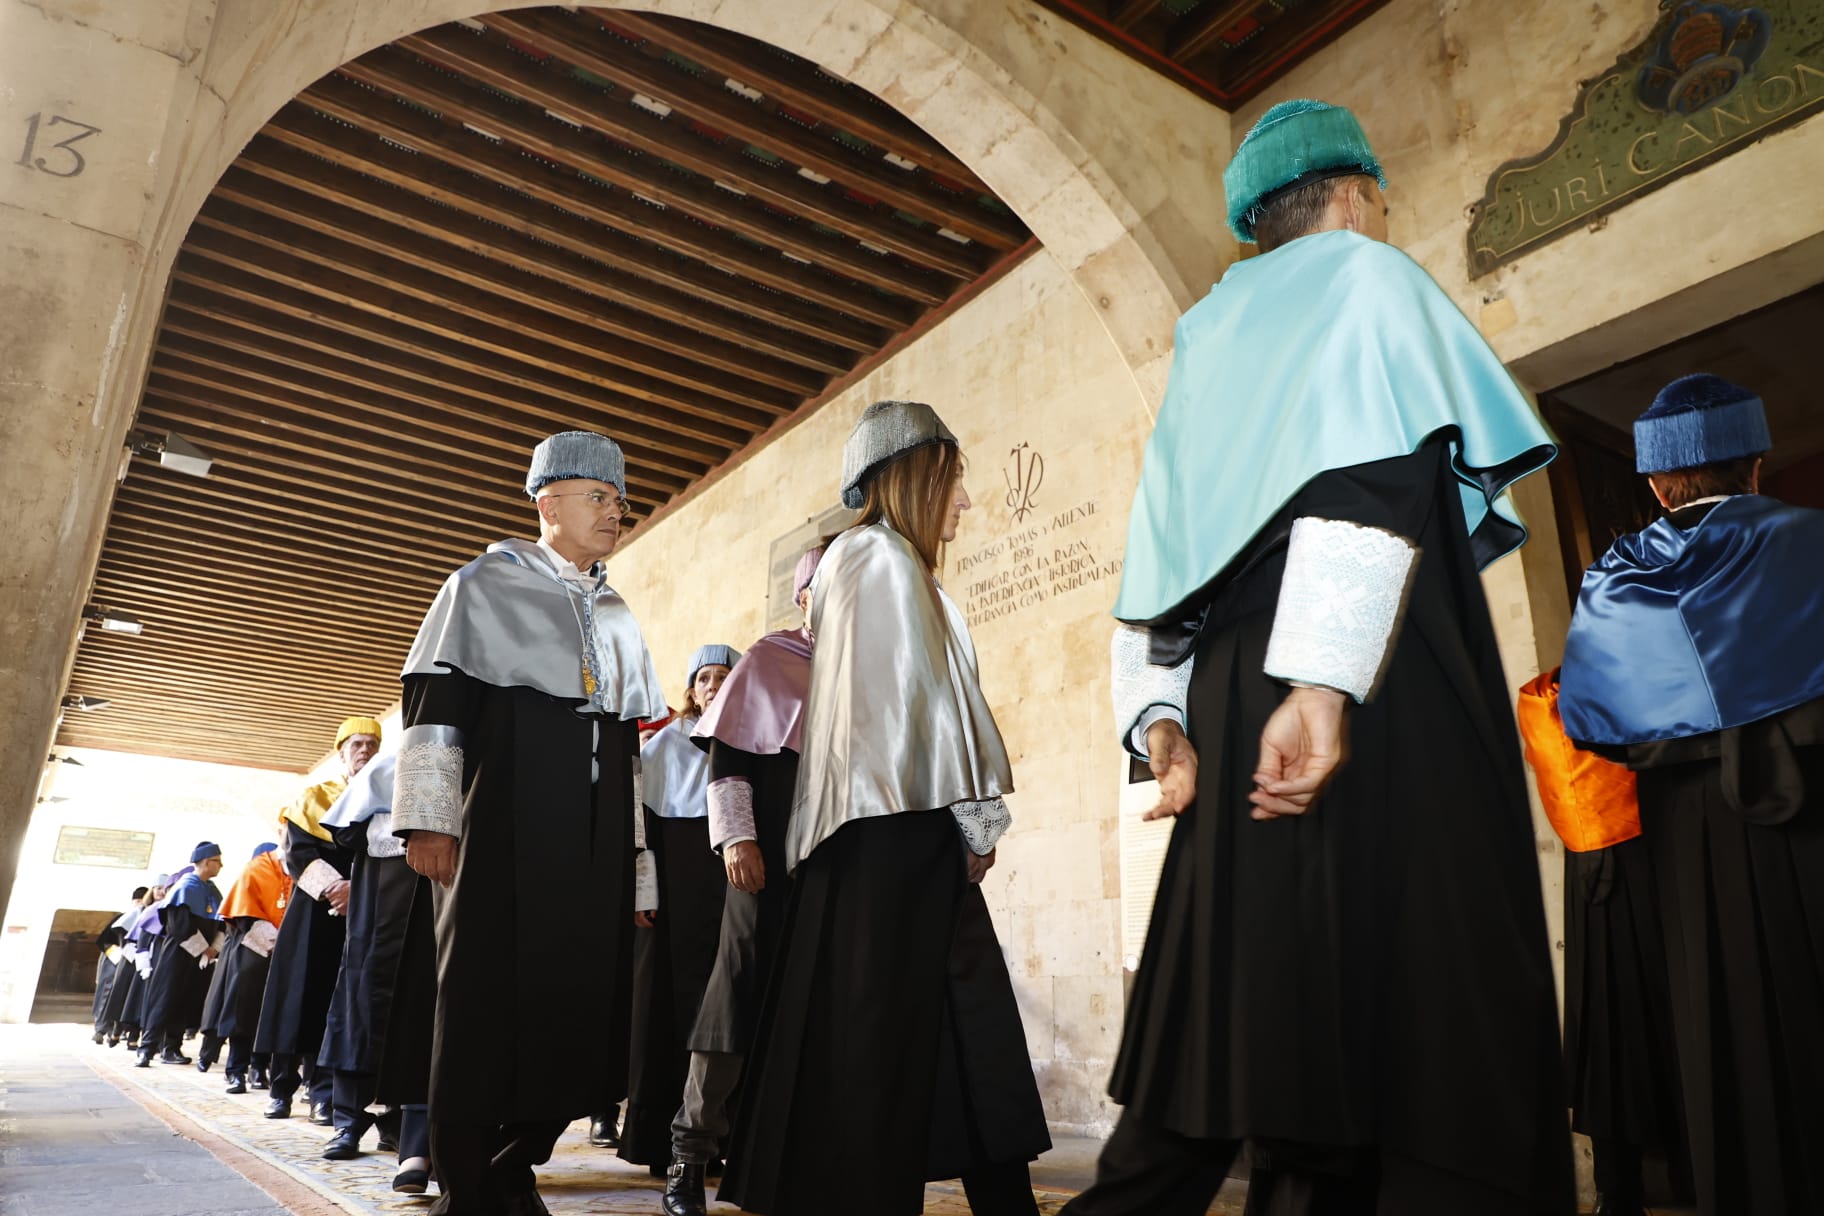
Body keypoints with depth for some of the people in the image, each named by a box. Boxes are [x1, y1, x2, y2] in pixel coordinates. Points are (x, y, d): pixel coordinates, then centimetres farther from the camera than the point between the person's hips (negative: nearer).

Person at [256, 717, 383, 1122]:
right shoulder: (313, 798, 12)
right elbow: (297, 852, -1)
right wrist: (333, 886, -18)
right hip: (315, 910, 0)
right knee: (302, 998, 1)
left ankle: (323, 1094, -1)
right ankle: (283, 1087, 12)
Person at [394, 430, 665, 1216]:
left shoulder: (619, 617, 20)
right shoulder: (484, 585, 5)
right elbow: (432, 704, -2)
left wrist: (633, 856, 15)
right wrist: (428, 819, -12)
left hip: (594, 840, 5)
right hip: (500, 826, -5)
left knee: (578, 1003, 4)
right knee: (486, 1000, -2)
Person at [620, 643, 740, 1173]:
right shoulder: (666, 742, 11)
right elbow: (640, 812, 2)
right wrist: (642, 887, -9)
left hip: (731, 879, 1)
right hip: (674, 880, -1)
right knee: (666, 996, 0)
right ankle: (659, 1139, 7)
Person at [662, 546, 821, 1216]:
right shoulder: (768, 660, 7)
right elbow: (727, 756, 0)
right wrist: (736, 836, -12)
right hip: (774, 853, -4)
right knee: (745, 985, -2)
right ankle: (691, 1154, 8)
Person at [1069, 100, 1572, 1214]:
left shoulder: (1212, 332, 27)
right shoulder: (1365, 276, 7)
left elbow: (1163, 531, 17)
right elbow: (1364, 477, -13)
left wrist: (1159, 715, 11)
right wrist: (1324, 682, -24)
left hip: (1229, 700, 7)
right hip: (1383, 703, -7)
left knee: (1251, 1029, 10)